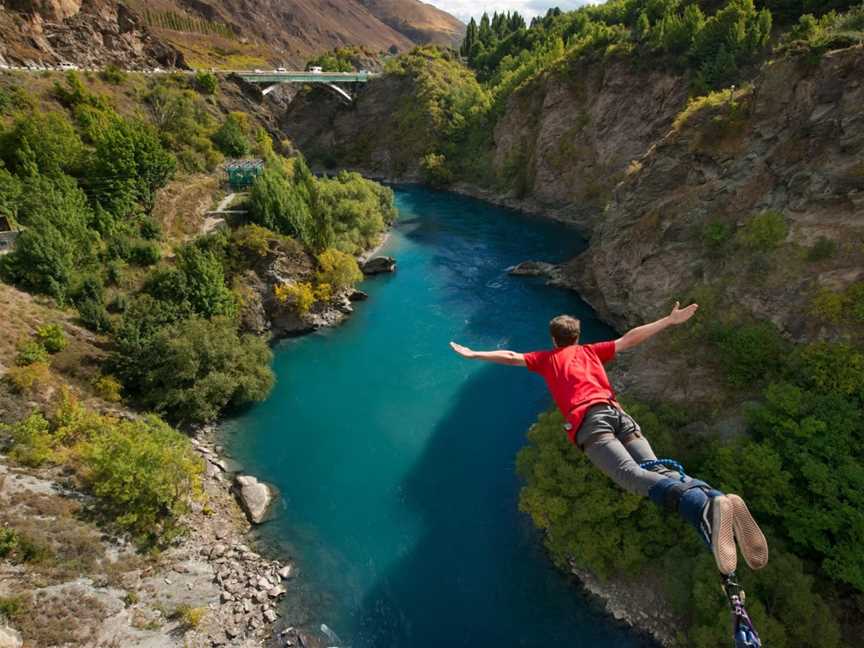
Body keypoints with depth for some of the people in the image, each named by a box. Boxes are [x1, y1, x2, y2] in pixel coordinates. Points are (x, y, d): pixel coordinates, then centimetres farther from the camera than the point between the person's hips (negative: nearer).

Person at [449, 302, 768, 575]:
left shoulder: (547, 357, 28)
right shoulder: (591, 350, 34)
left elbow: (512, 357, 29)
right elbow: (630, 339, 32)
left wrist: (473, 354, 40)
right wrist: (669, 320, 39)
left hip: (587, 419, -4)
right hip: (619, 413, 4)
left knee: (632, 473, -26)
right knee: (658, 469, -15)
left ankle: (706, 506, -54)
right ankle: (714, 501, -46)